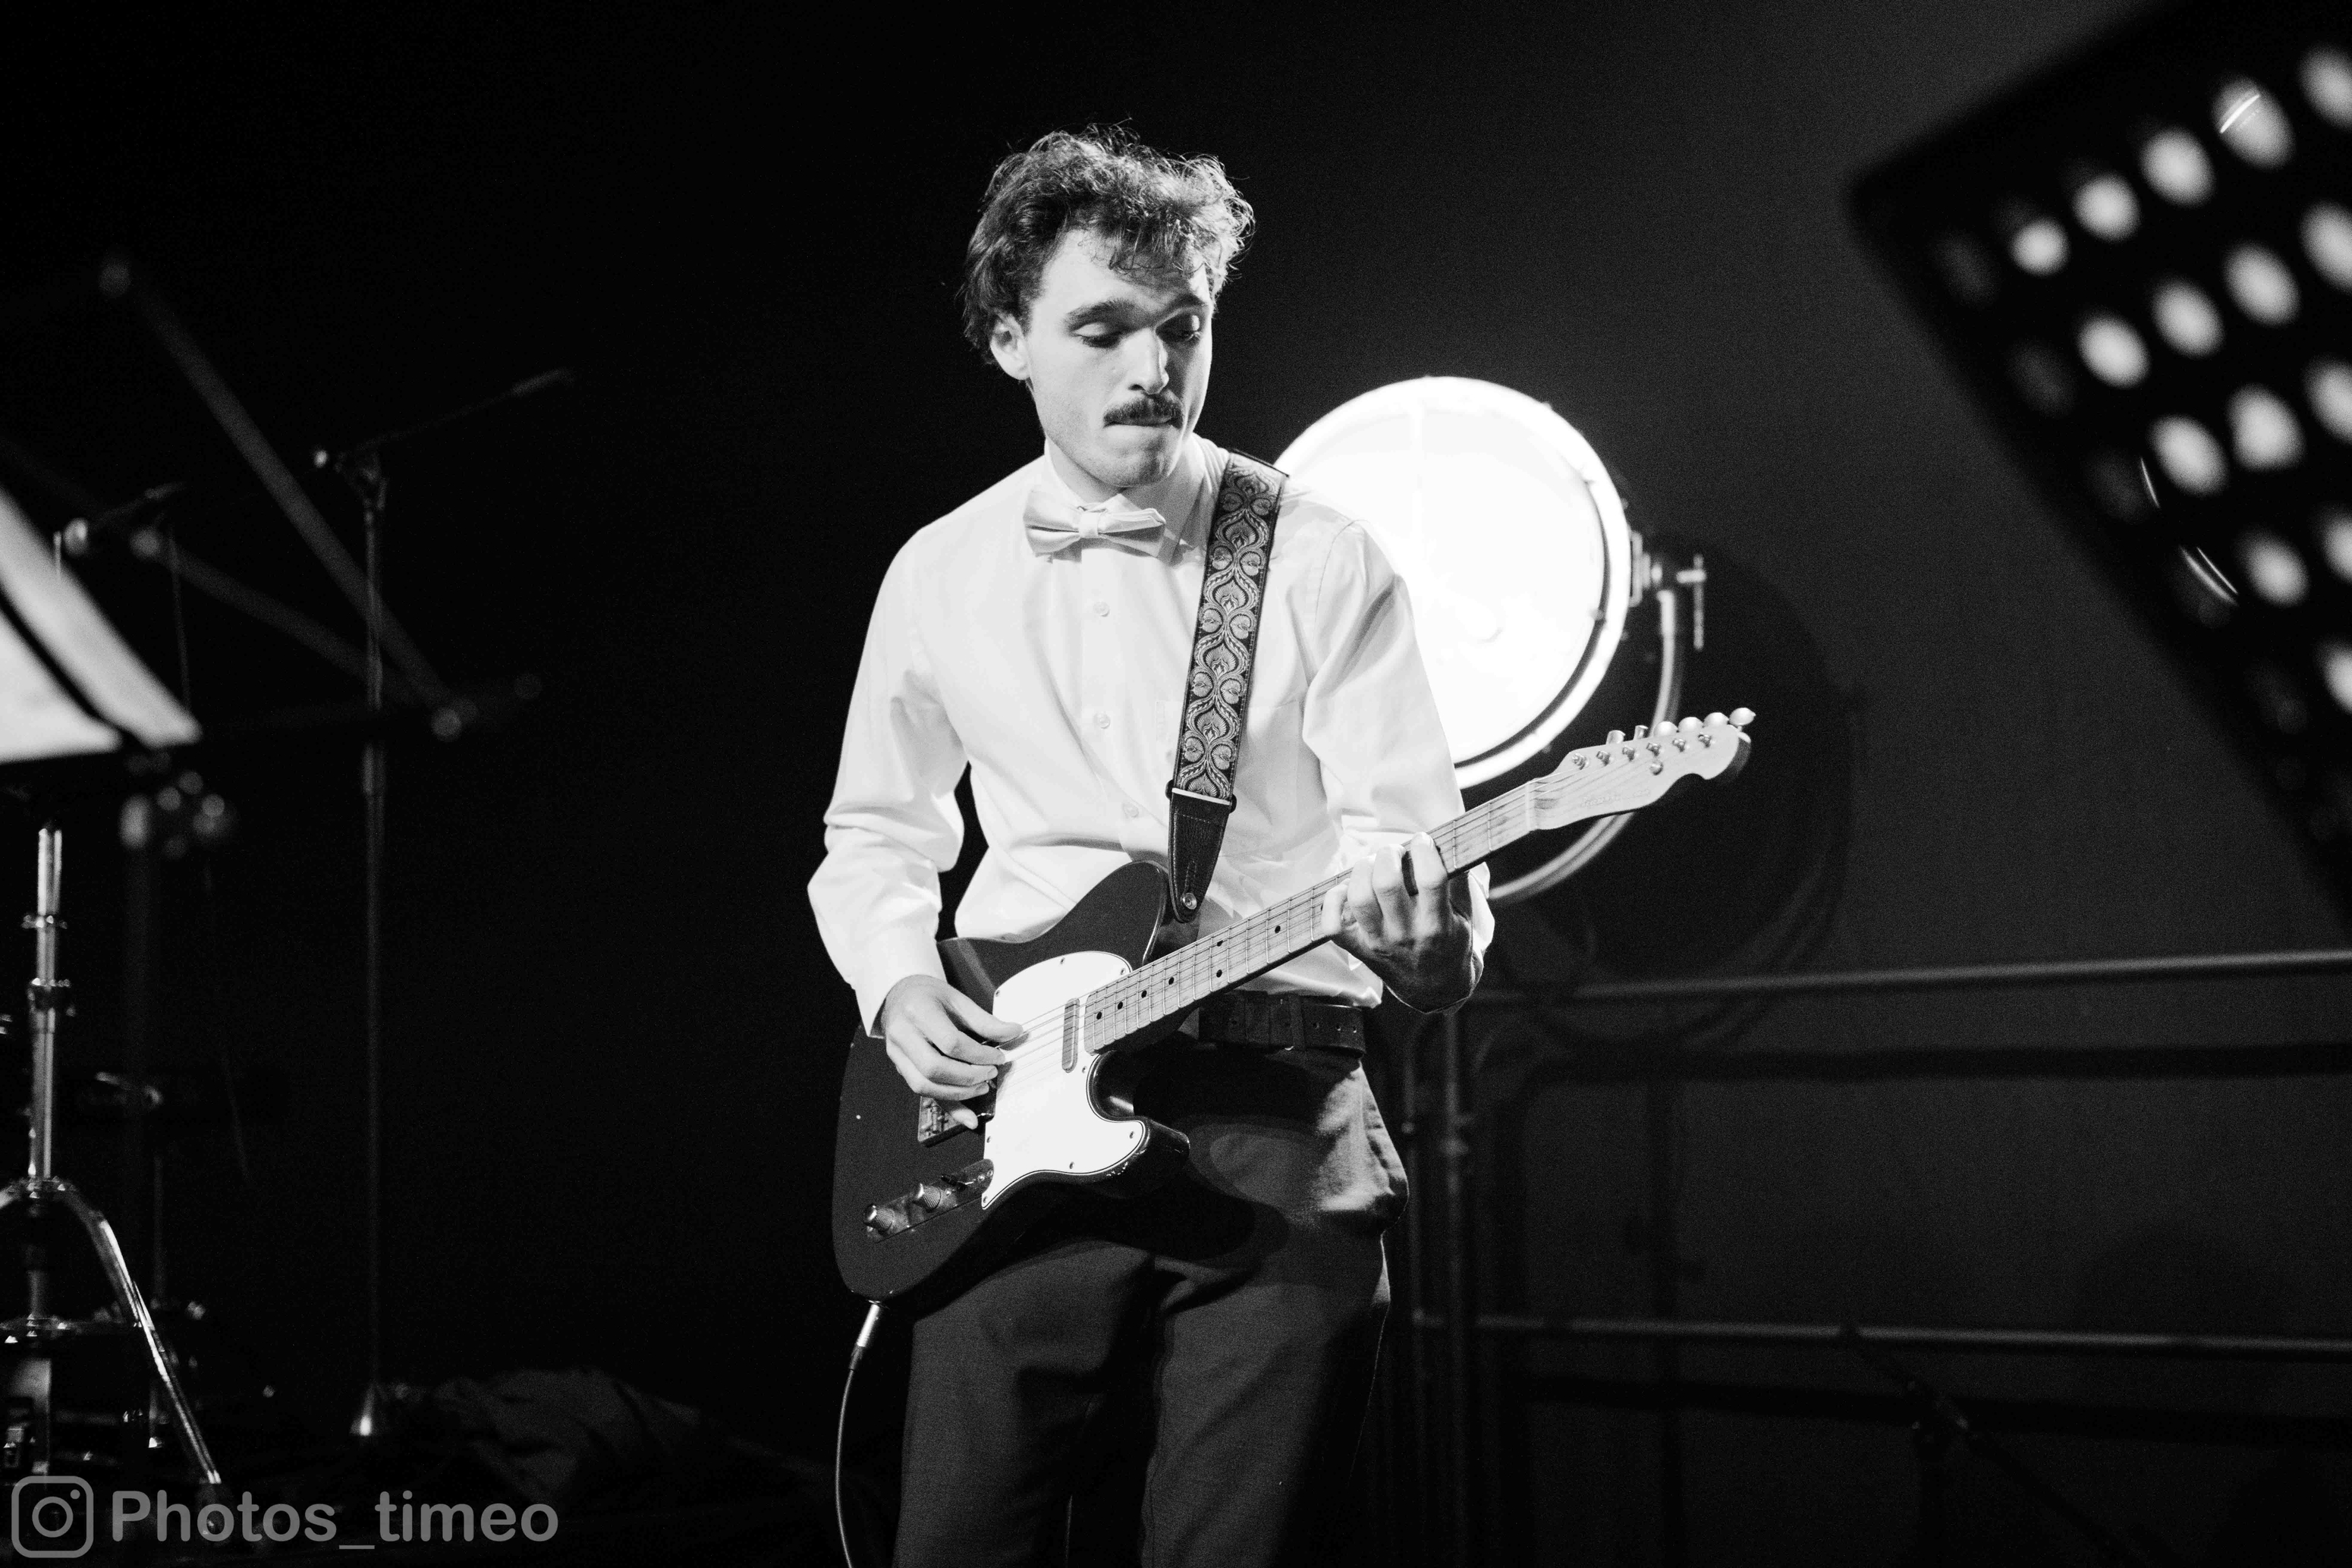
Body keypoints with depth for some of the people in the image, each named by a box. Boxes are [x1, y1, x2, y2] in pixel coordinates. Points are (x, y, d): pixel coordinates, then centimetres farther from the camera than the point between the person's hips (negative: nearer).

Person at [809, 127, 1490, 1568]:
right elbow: (875, 835, 21)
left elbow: (1410, 840, -3)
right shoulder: (942, 573, 10)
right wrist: (898, 985, 1)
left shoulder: (1323, 560, 1)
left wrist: (1428, 943, -26)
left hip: (1280, 1138, -2)